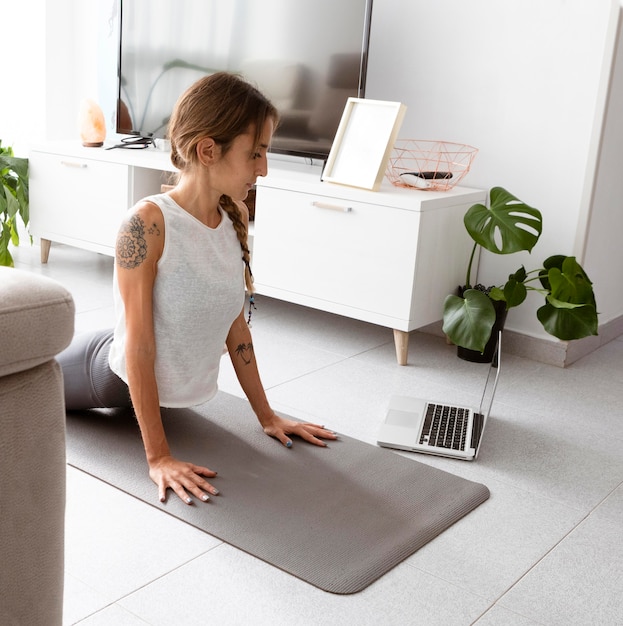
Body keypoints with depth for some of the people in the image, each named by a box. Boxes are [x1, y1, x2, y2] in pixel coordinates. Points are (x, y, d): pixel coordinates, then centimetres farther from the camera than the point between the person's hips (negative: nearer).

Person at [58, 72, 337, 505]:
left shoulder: (236, 217, -10)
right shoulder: (148, 224, -30)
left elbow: (236, 325, -2)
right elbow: (139, 347, -27)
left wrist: (267, 416, 0)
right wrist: (158, 457, -26)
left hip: (184, 393, 6)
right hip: (117, 380, -6)